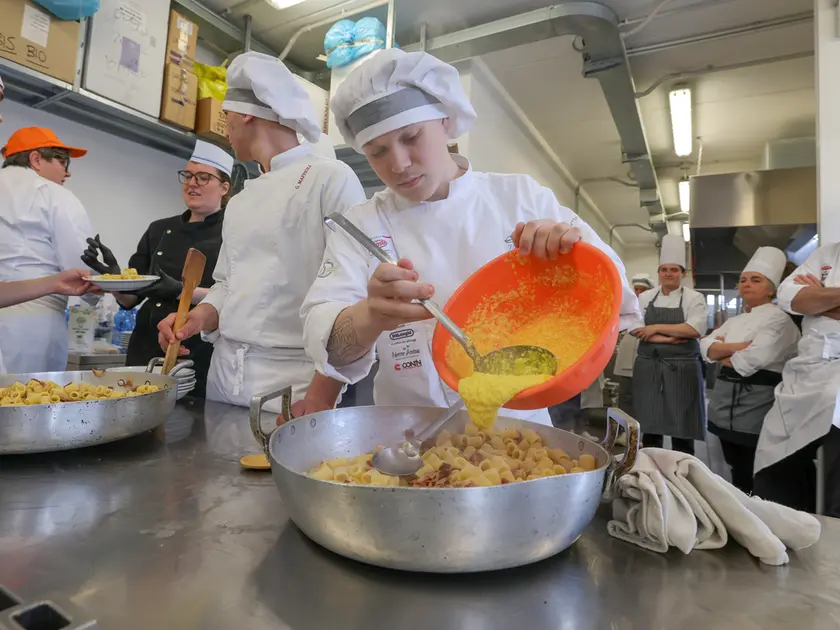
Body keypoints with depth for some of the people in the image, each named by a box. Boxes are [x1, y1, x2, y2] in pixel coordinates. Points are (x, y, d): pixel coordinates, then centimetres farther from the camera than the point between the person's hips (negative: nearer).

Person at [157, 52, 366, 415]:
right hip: (225, 376, 7)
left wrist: (323, 394, -20)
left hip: (293, 383, -6)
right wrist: (199, 317, 0)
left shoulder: (331, 179, -8)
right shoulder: (240, 204, 15)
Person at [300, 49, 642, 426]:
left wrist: (576, 255, -17)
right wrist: (372, 316, -32)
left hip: (519, 421, 1)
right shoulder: (360, 225, 0)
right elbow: (324, 335, -11)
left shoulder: (521, 197, 2)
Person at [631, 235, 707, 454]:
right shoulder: (645, 297, 8)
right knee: (649, 427, 10)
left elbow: (694, 329, -15)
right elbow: (634, 328, -4)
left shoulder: (694, 298, 0)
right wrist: (666, 338, -15)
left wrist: (656, 328, -14)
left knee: (681, 429, 3)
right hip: (648, 367, 3)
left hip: (681, 368, -3)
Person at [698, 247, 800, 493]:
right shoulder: (734, 321, 15)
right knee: (735, 470, 17)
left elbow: (753, 359, -21)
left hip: (757, 401, -7)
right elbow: (706, 347, 1)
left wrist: (722, 356, -4)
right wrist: (740, 346, -14)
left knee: (753, 478, 3)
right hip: (726, 400, 7)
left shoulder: (779, 319, -7)